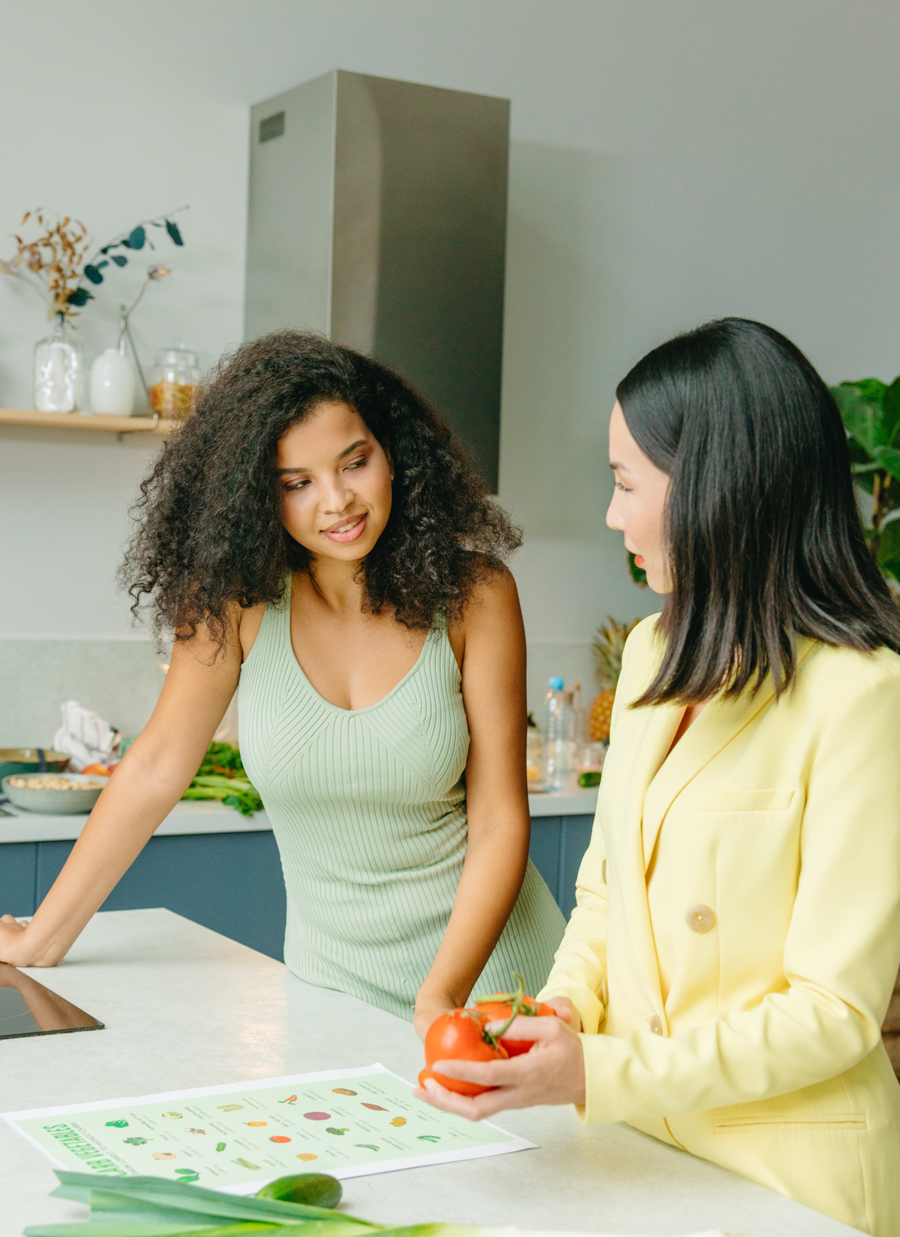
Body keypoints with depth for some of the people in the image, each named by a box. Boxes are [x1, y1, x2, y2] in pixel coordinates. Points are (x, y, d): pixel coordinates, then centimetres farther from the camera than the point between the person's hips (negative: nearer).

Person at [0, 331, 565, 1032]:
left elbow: (499, 820, -11)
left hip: (486, 960, -1)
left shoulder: (475, 593, -10)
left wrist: (443, 996, -24)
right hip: (336, 976, 2)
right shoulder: (239, 596, -8)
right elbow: (156, 769, -3)